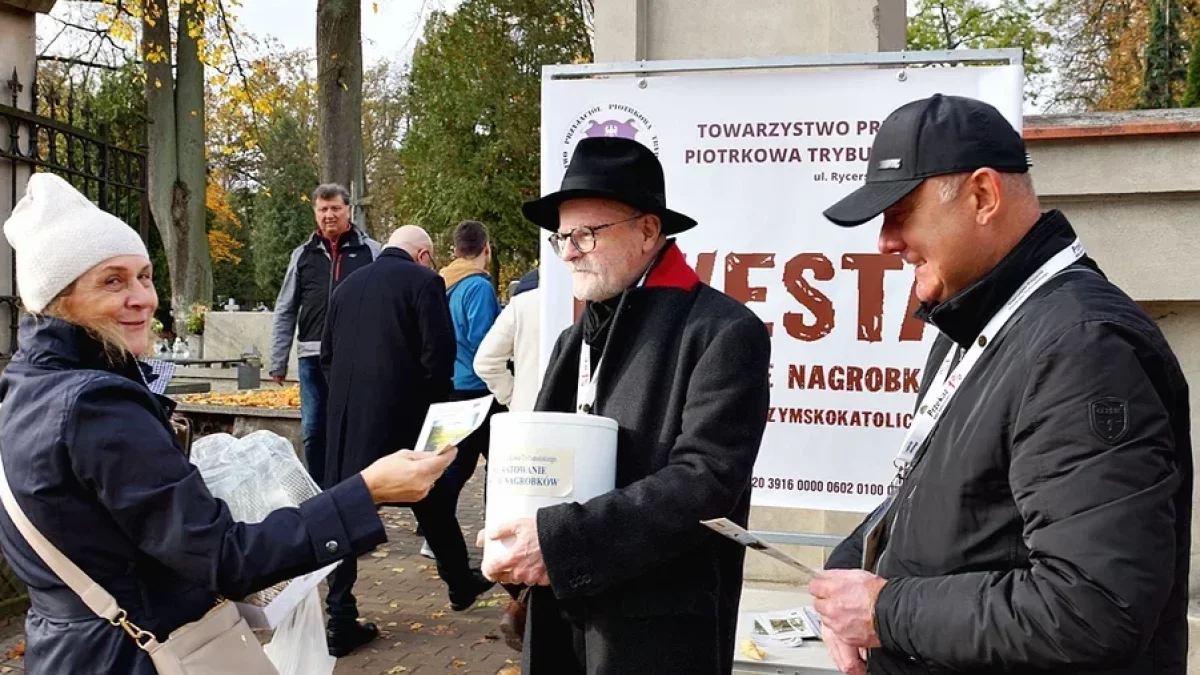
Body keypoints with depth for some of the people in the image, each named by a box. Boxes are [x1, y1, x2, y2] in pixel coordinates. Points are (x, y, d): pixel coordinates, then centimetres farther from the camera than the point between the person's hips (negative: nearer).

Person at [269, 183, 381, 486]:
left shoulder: (371, 251, 3)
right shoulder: (303, 254, 11)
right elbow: (285, 312, 13)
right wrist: (277, 362, 8)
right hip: (313, 356, 3)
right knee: (313, 430, 8)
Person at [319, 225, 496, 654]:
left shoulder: (347, 285, 12)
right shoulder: (423, 281, -5)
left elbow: (327, 353, 12)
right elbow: (439, 351, -12)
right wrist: (435, 404, 2)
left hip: (346, 415, 4)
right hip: (401, 413, -4)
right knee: (431, 500, 15)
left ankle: (341, 619, 7)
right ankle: (460, 582, 34)